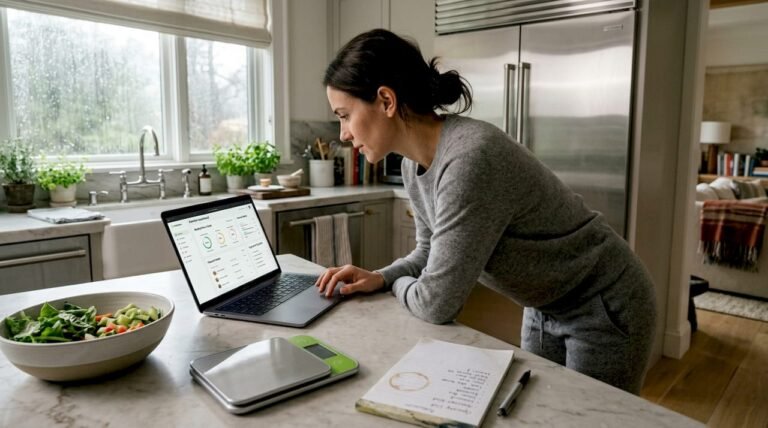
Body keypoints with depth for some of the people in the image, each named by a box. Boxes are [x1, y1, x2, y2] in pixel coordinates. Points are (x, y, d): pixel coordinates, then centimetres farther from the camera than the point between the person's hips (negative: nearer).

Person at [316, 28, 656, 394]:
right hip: (545, 309, 8)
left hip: (604, 310, -8)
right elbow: (433, 255, 6)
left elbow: (436, 304, -32)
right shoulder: (415, 164, -7)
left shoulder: (470, 159, -35)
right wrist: (379, 278, -11)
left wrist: (397, 285, -11)